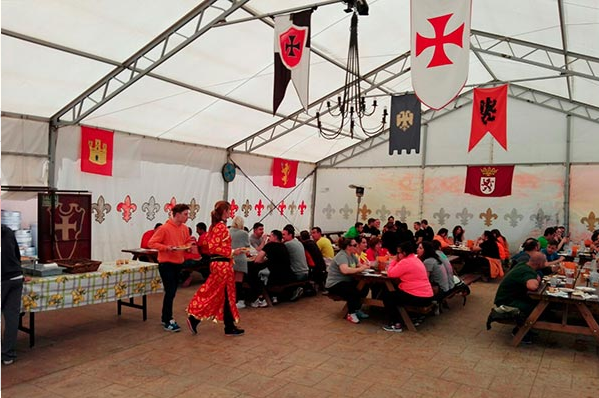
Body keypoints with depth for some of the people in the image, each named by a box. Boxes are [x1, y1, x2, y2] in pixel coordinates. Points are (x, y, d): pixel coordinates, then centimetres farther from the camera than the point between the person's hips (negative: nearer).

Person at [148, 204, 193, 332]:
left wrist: (189, 245, -5)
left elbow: (188, 241, 18)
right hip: (166, 264, -7)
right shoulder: (164, 228, -15)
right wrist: (166, 247, -25)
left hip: (178, 264, 7)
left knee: (172, 292, 15)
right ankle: (168, 321, 5)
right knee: (170, 292, -6)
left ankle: (165, 318, 28)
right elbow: (152, 243, -13)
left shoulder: (185, 228, 3)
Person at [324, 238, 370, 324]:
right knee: (355, 292, -29)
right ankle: (350, 314, -6)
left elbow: (359, 265, 6)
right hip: (334, 284, -9)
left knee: (364, 288, -7)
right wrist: (360, 269, -27)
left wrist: (365, 265, -17)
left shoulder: (352, 255, 9)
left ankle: (357, 309, 12)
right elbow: (345, 270, -37)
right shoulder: (342, 256, -21)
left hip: (346, 282, 9)